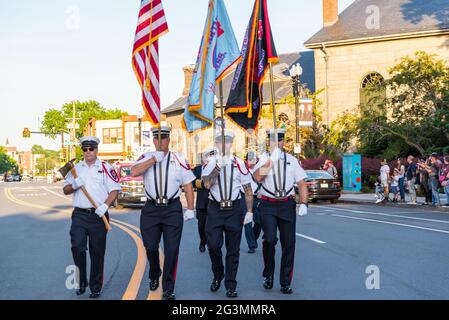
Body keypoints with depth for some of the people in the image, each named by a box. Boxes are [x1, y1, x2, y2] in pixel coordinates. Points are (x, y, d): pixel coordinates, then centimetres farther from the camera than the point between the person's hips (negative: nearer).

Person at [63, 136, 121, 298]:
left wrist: (105, 206, -18)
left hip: (98, 215, -2)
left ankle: (96, 287, 16)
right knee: (77, 247, -10)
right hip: (79, 215, 2)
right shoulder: (76, 168, 12)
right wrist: (74, 185, -9)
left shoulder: (106, 168, 2)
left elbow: (114, 190, -3)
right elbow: (65, 190, 13)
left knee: (97, 252, 4)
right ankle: (81, 282, 9)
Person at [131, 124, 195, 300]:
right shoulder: (147, 157, 4)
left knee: (172, 250, 0)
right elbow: (134, 172, -14)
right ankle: (154, 276, 39)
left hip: (173, 209, -1)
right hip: (151, 209, 1)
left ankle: (168, 289, 11)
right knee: (150, 247, 11)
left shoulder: (179, 160, 1)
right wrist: (153, 159, -16)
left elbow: (188, 186, 3)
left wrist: (190, 209, -1)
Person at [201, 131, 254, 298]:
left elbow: (248, 189, 2)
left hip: (234, 209, 0)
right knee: (213, 245, -3)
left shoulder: (239, 163, 0)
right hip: (215, 209, 0)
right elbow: (207, 184, -14)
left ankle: (231, 286, 15)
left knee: (233, 249, 4)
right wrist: (219, 166, -22)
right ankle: (217, 275, 25)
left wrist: (249, 212, -3)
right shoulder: (210, 163, 2)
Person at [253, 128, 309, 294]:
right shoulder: (264, 159, 4)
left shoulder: (292, 160, 9)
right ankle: (268, 275, 8)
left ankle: (285, 282, 14)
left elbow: (302, 184, 8)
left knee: (288, 243, 2)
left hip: (288, 205, 2)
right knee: (269, 239, -17)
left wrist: (303, 203, -4)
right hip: (268, 205, -2)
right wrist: (272, 158, -18)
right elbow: (258, 177, -15)